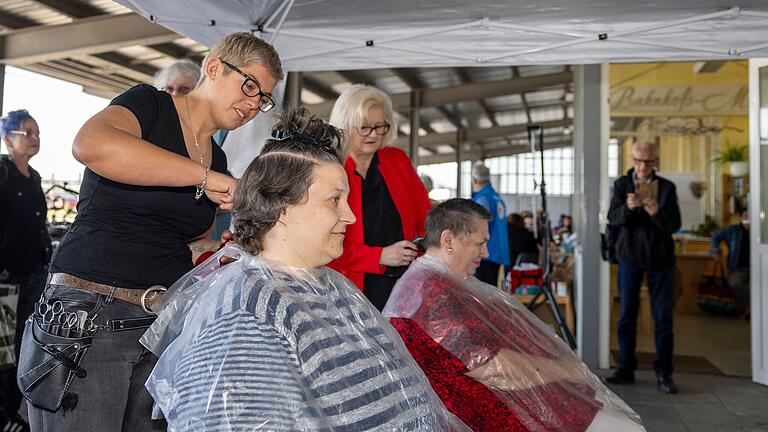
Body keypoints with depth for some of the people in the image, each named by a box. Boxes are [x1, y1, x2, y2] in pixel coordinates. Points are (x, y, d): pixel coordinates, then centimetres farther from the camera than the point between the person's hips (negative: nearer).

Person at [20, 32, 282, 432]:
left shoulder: (217, 161, 15)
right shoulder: (150, 105, -5)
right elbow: (90, 144, -28)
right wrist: (204, 177, -25)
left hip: (167, 323, 7)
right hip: (90, 314, -6)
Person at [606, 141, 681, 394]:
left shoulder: (667, 187, 1)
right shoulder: (622, 184, 2)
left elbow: (674, 224, -6)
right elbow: (612, 218, -9)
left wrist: (657, 213, -26)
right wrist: (627, 207, -29)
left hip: (660, 259, 0)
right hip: (629, 257, 1)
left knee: (663, 317, 2)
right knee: (627, 316, 6)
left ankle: (664, 373, 9)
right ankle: (626, 368, 15)